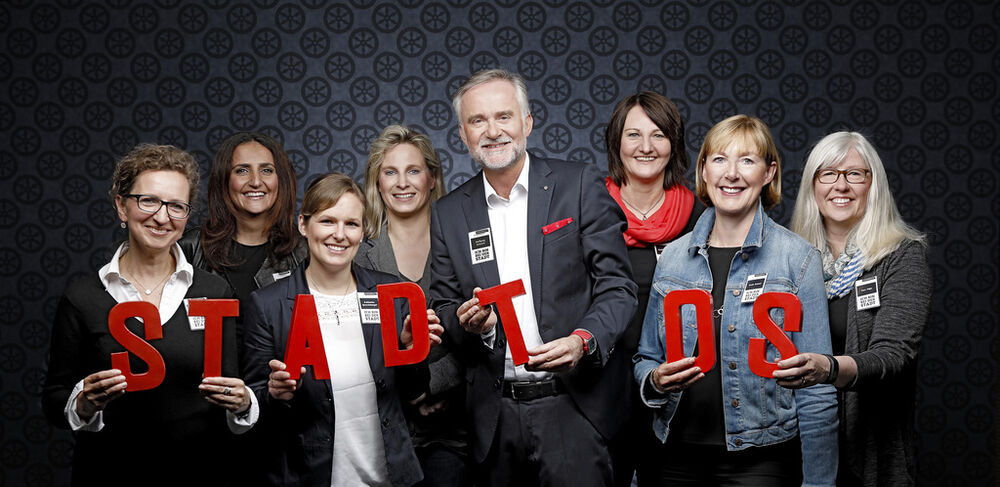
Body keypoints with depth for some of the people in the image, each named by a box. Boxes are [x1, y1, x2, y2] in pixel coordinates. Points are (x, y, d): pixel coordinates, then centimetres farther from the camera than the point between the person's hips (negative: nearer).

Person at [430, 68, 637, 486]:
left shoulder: (580, 186, 0)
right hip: (496, 415, 3)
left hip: (572, 403, -3)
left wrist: (583, 340, -21)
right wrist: (468, 322, -10)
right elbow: (445, 308, 13)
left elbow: (617, 287, -3)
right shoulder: (448, 213, 9)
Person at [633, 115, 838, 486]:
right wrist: (656, 381, -9)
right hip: (679, 457, 3)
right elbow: (646, 359, 13)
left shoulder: (798, 258, -6)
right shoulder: (672, 257, 4)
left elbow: (816, 388, -6)